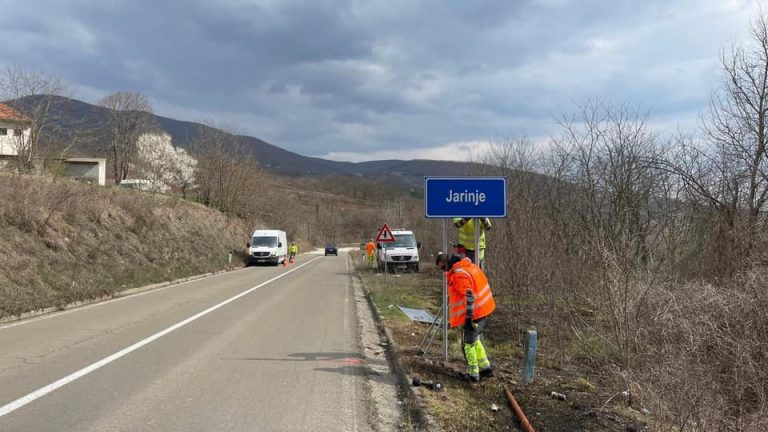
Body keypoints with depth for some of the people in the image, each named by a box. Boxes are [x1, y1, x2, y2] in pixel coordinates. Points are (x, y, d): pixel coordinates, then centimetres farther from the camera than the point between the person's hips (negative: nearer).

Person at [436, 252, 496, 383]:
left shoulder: (458, 274, -20)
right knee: (475, 339, 23)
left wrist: (468, 316, -21)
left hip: (475, 313, -10)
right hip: (484, 309, 10)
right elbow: (482, 283, 19)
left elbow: (469, 296, -25)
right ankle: (485, 368, 27)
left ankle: (473, 375, 9)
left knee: (468, 343, 3)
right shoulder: (469, 266, 10)